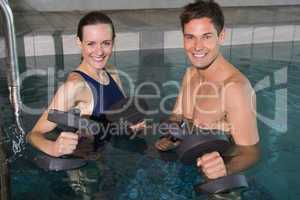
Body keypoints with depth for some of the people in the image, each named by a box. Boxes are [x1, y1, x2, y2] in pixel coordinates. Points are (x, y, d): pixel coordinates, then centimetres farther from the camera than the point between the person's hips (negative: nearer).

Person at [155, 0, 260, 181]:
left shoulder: (234, 87, -26)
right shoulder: (191, 73, 0)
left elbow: (250, 151, -26)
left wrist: (226, 169, -46)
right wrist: (169, 139, -9)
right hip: (187, 162, 6)